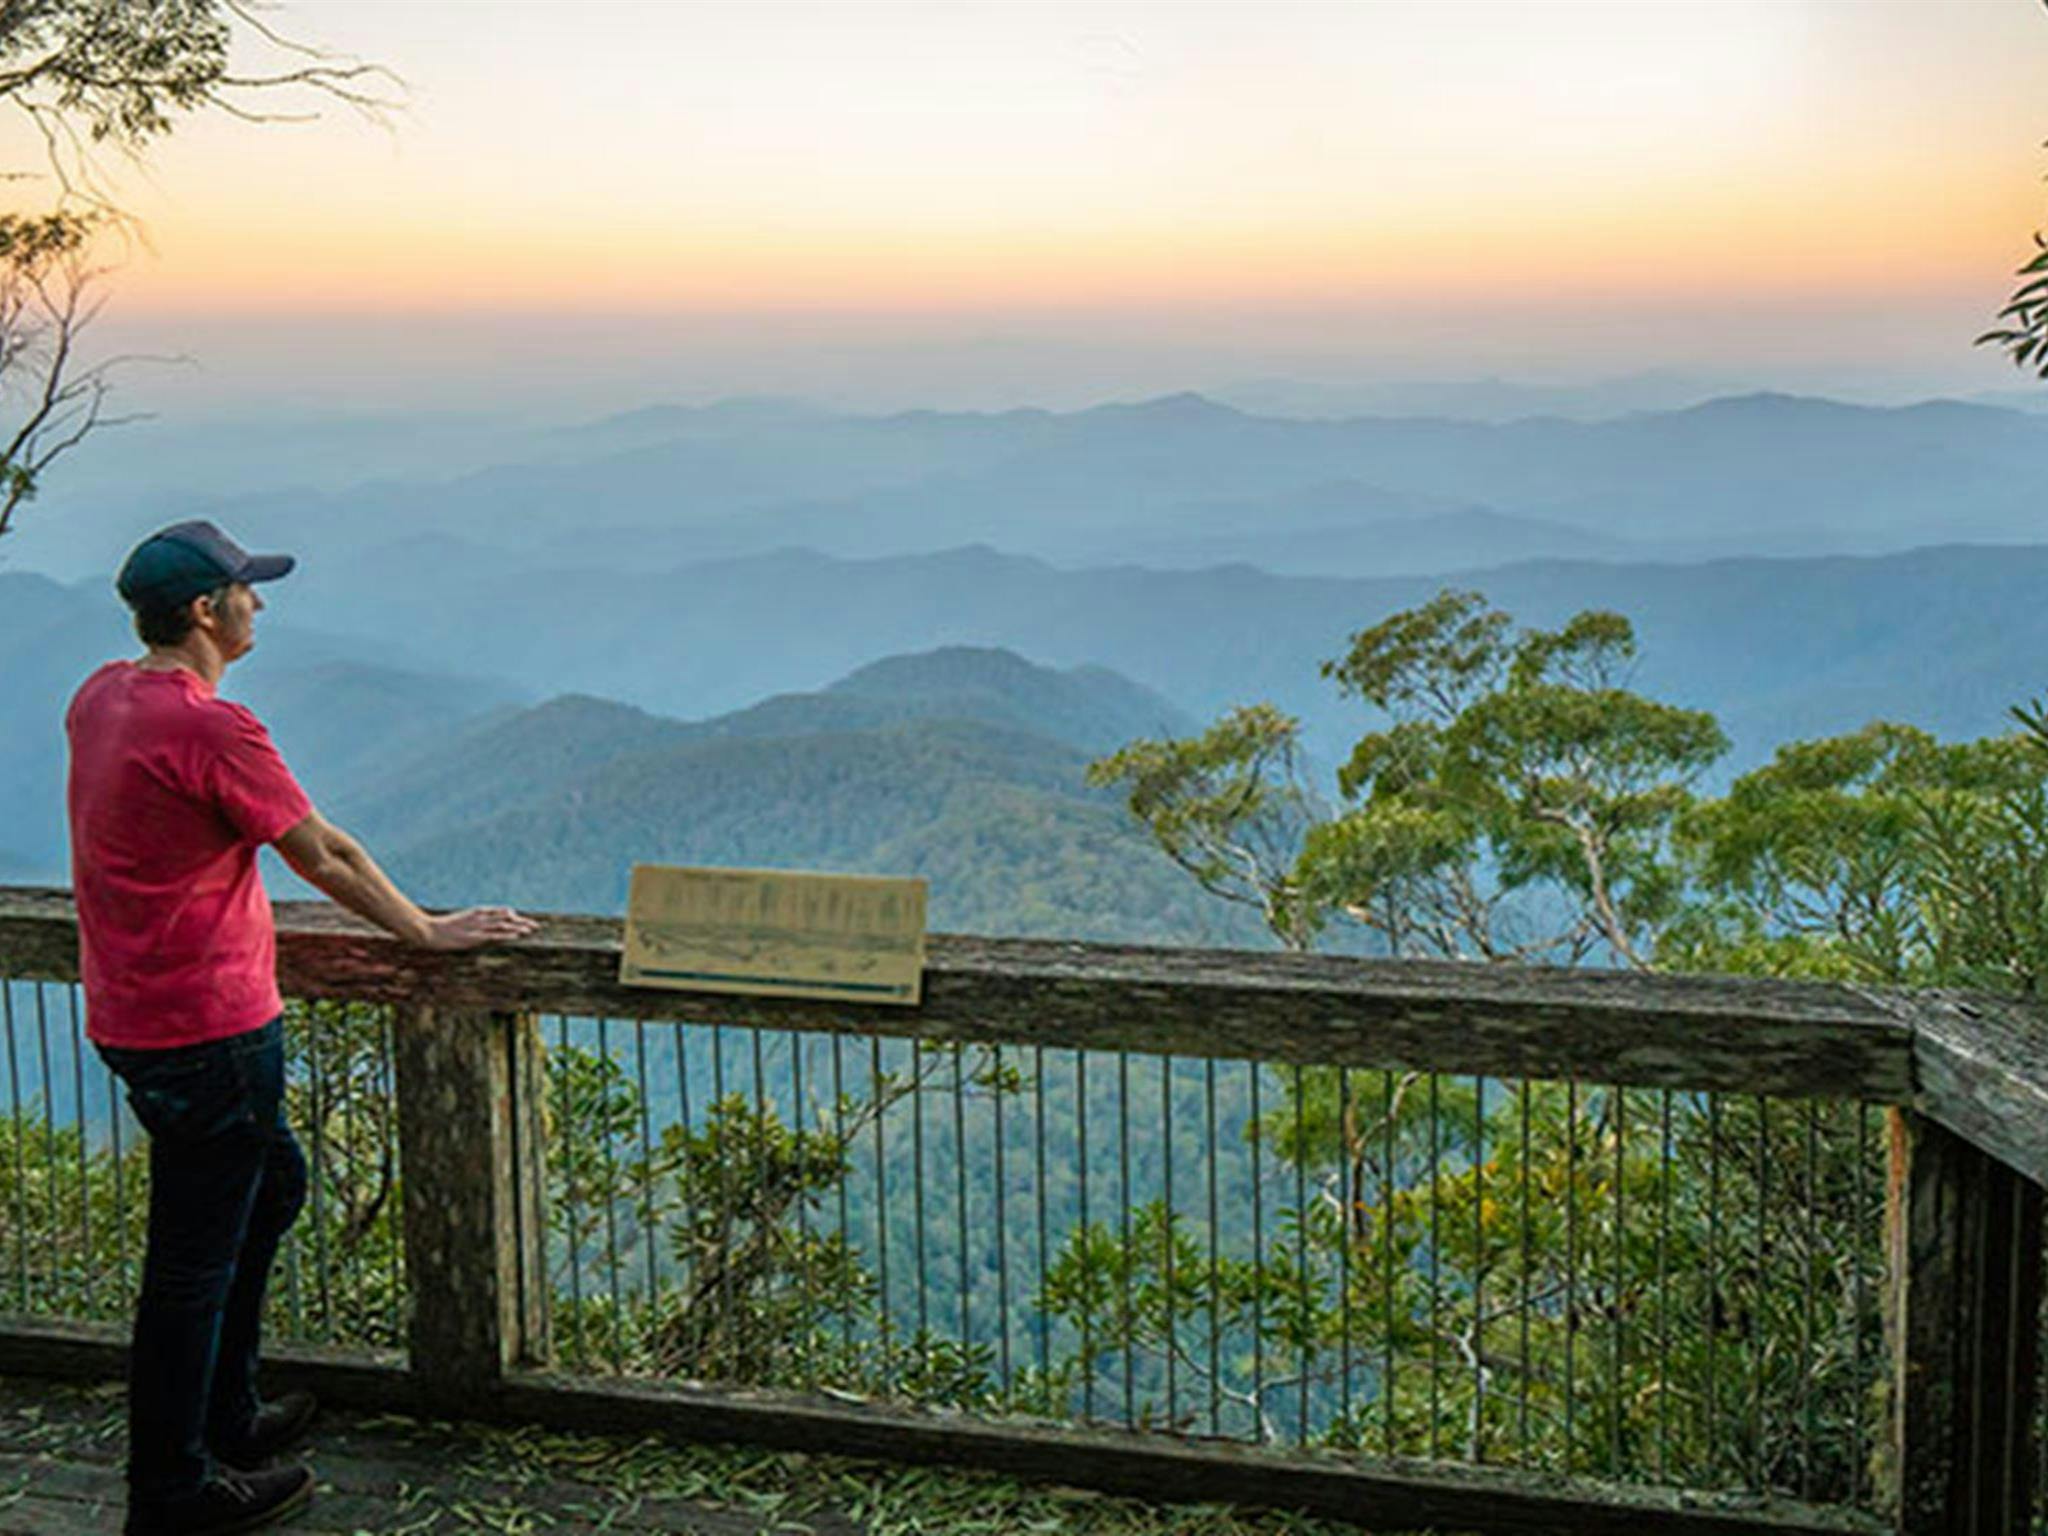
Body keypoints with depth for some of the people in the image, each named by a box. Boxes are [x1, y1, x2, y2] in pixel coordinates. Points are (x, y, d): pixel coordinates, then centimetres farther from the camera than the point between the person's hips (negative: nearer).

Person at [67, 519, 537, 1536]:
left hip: (129, 1013, 10)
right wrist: (429, 933, 1)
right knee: (195, 1260, 3)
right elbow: (325, 856, -13)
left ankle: (222, 1417, 36)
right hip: (203, 1031, -10)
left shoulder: (102, 698, 5)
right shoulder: (212, 730, -22)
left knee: (269, 1188, 24)